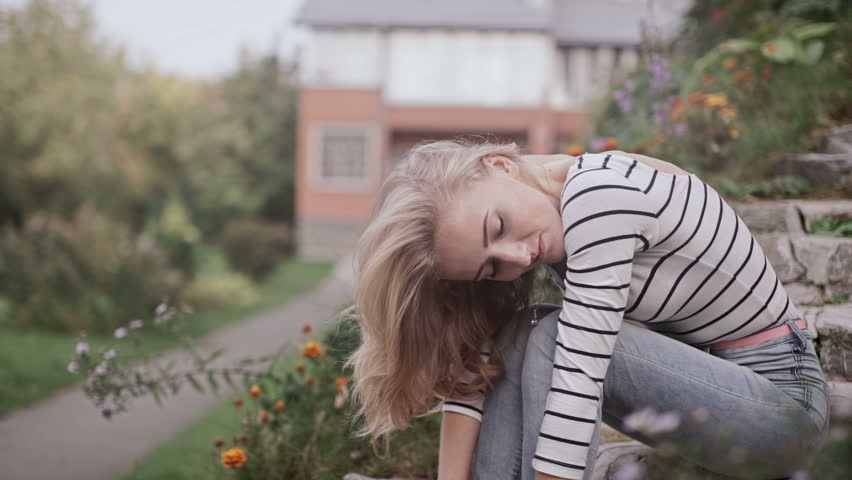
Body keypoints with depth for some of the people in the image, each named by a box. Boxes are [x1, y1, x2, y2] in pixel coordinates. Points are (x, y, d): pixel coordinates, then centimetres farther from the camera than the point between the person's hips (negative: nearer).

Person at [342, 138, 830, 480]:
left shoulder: (598, 194, -27)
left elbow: (577, 381, -30)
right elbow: (474, 361, -6)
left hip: (782, 396, -8)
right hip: (699, 373, 8)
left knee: (556, 342, -24)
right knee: (512, 342, -7)